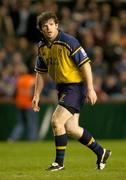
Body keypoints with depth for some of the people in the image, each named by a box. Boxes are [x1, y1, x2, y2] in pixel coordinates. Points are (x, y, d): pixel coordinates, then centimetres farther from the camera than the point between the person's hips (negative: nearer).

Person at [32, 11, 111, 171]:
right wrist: (36, 95, 11)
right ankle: (101, 152, 24)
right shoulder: (42, 47, 5)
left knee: (56, 121, -16)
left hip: (76, 85, -8)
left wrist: (90, 89, -21)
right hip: (62, 87, 8)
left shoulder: (69, 42, -17)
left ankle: (59, 162, -2)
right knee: (70, 128, 6)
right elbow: (41, 73, 15)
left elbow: (85, 64, -17)